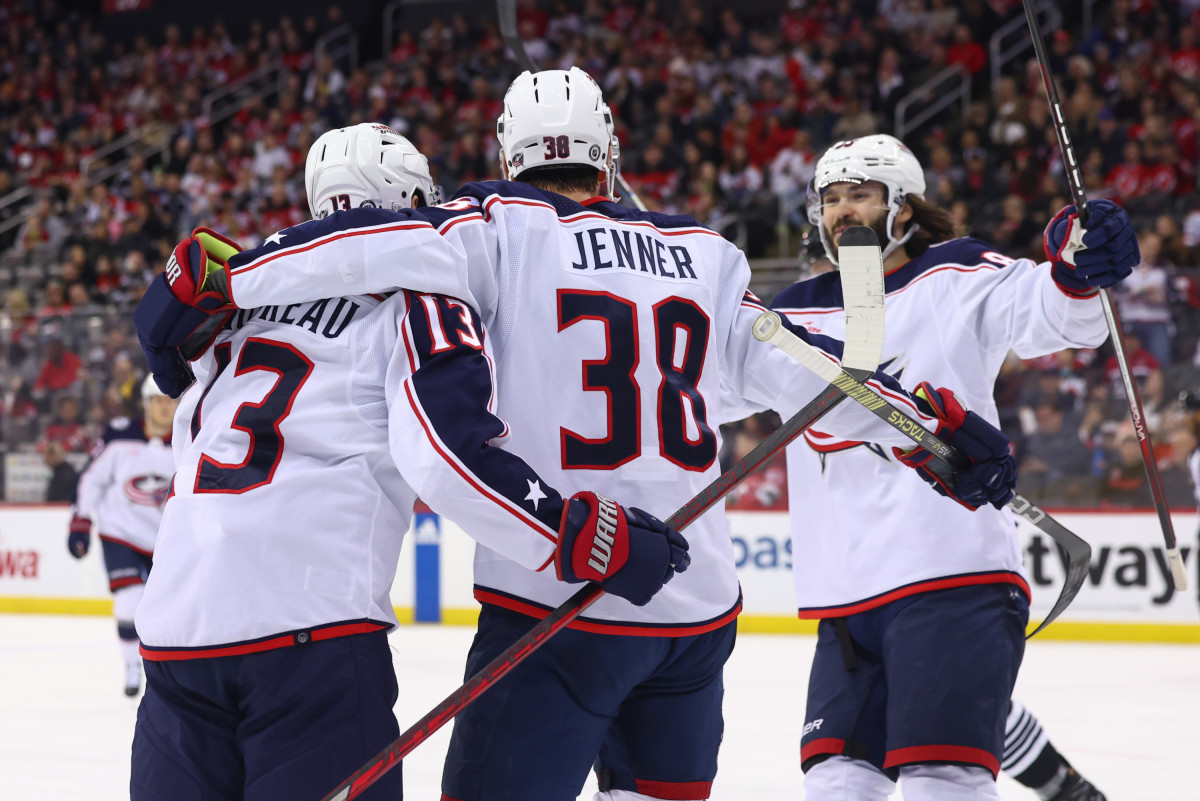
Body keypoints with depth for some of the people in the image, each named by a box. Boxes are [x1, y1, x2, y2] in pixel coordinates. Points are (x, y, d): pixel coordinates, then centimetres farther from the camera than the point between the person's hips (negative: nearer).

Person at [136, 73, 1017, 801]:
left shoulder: (506, 226, -1)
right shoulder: (705, 258, 12)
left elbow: (371, 245, -15)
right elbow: (799, 367, 11)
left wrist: (207, 280, -13)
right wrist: (948, 429, 19)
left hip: (560, 601, -5)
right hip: (700, 604, 5)